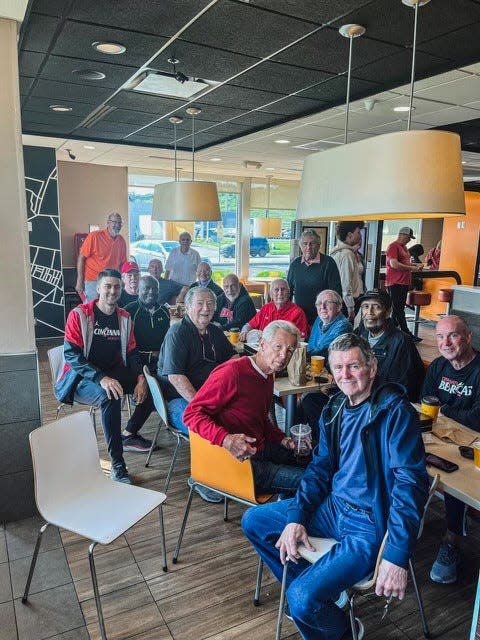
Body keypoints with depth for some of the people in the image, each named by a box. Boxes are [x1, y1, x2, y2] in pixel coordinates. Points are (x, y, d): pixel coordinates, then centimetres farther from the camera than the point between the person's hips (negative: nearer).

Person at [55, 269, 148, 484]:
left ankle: (131, 433, 8)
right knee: (110, 396, -35)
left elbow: (132, 352, 8)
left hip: (114, 373, 6)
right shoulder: (79, 314, -9)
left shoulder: (124, 317, 7)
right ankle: (117, 464, -27)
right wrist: (101, 378, -30)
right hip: (81, 378, -5)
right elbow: (71, 354, -16)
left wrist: (141, 378, -13)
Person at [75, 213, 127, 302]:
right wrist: (79, 281, -10)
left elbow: (122, 263, 15)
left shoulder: (121, 241, 6)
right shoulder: (94, 236, -8)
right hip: (92, 282, -5)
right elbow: (81, 258, -7)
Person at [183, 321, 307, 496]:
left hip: (262, 450, 10)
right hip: (237, 461, -10)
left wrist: (284, 440, 7)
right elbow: (192, 414, -22)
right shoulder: (232, 371, -20)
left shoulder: (267, 376, 10)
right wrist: (225, 439, -36)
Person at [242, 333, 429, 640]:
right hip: (333, 507, 8)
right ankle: (317, 588, 18)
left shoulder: (395, 411, -18)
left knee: (303, 599, -22)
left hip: (371, 525, -8)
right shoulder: (336, 408, 5)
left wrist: (398, 556, -28)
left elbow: (411, 481, -24)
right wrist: (296, 517, -3)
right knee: (253, 521, 10)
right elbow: (320, 468, 9)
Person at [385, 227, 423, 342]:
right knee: (399, 310, -5)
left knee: (398, 310, 11)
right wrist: (411, 268, -15)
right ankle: (407, 335, -4)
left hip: (404, 283, 10)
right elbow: (394, 264, -21)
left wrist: (415, 265, 11)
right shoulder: (393, 246, -11)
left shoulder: (403, 247, 19)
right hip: (395, 284, -10)